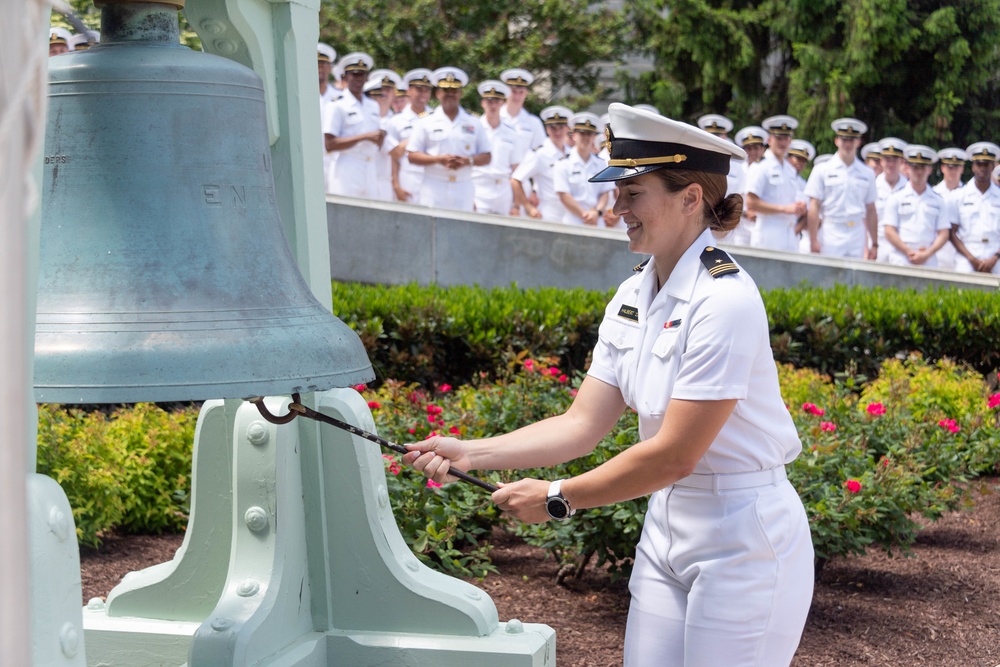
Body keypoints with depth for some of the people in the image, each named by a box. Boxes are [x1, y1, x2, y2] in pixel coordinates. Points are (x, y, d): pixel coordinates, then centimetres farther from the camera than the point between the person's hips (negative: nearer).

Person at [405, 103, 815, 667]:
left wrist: (557, 498, -15)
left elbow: (674, 453, -22)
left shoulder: (724, 300, -21)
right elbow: (584, 424, 4)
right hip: (666, 525, 8)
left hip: (743, 537, -8)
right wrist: (470, 454, -6)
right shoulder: (632, 298, 5)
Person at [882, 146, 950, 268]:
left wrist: (927, 254, -6)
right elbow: (889, 232, 1)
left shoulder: (938, 200, 14)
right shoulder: (896, 197, 8)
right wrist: (909, 252, -8)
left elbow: (943, 234, 9)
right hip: (900, 262, -2)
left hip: (929, 262, 2)